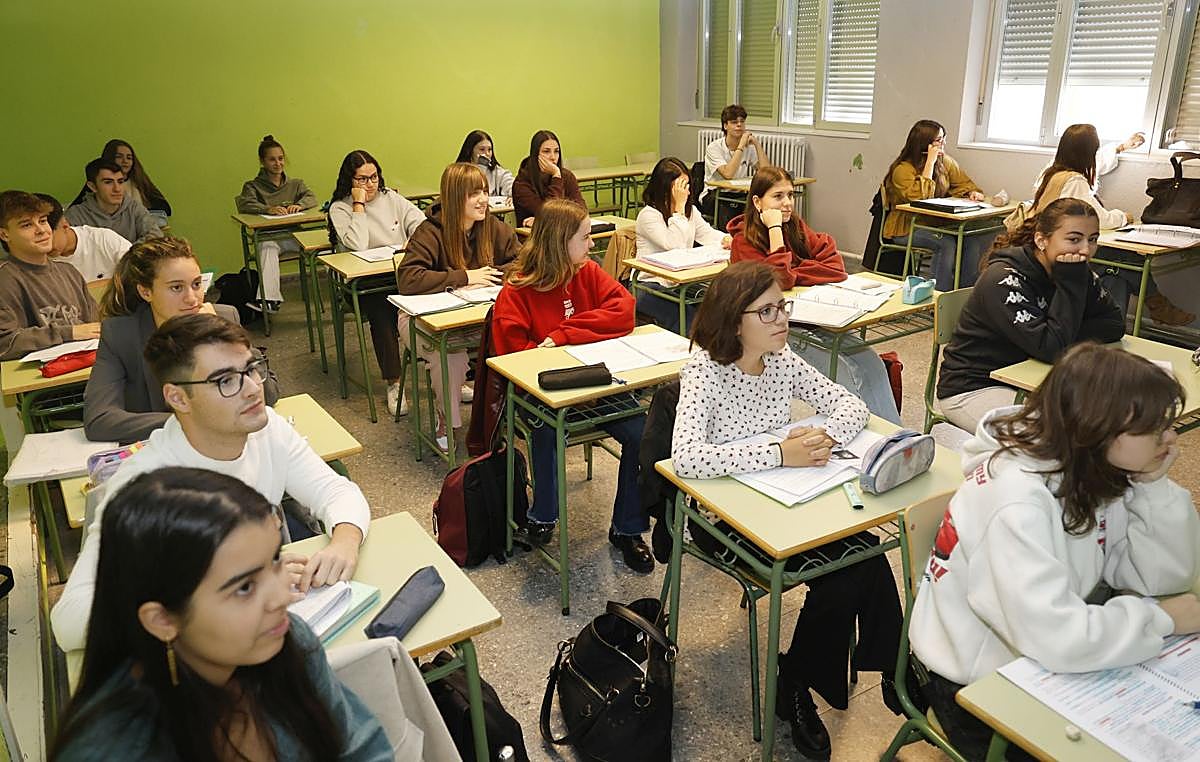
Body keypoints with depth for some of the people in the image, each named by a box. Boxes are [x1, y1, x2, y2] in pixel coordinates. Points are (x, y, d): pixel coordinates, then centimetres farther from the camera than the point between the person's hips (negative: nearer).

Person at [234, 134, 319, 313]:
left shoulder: (295, 183, 22)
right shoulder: (252, 186, 12)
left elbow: (311, 197, 4)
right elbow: (244, 205, -7)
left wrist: (299, 205, -20)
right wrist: (268, 209, -27)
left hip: (294, 233, 2)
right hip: (268, 236, -2)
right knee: (267, 248, -38)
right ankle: (269, 299, -48)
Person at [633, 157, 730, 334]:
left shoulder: (691, 211, 16)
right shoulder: (648, 215, -10)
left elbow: (708, 234, 8)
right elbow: (676, 246, -20)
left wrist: (726, 240, -16)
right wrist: (679, 207, -17)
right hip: (651, 284, -7)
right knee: (688, 319, -31)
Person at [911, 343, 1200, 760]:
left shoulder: (1101, 470, -7)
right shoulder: (1017, 498, -32)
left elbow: (1164, 578, -5)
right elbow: (1058, 639, -37)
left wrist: (1154, 484, -17)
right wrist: (1161, 617, -21)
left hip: (1049, 659, 7)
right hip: (974, 682, -7)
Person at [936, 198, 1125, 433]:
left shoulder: (1076, 273, 1)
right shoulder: (1004, 281, -24)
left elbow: (1114, 325, -1)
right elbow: (1052, 349, -29)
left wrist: (1068, 338, -17)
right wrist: (1069, 283, -27)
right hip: (972, 389, -7)